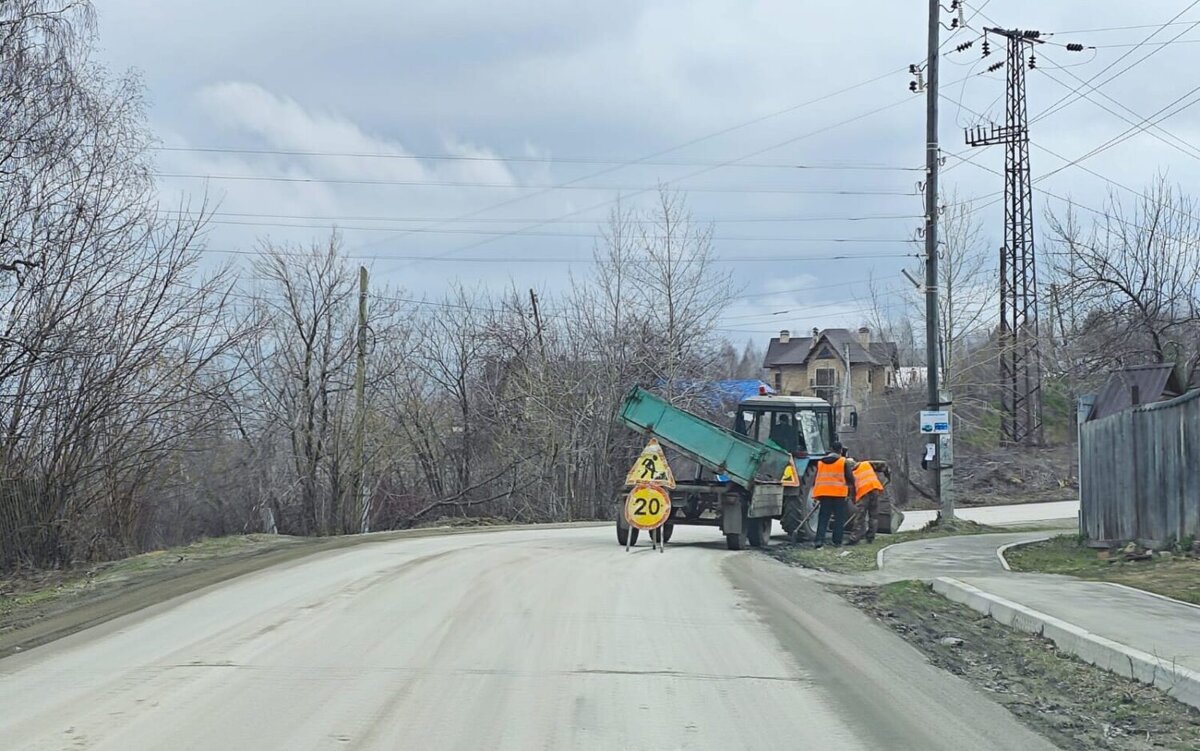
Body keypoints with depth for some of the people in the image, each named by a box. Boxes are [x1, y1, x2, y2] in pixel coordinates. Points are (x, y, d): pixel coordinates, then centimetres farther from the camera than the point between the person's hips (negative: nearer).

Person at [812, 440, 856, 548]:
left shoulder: (820, 462, 11)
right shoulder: (844, 462, -3)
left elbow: (816, 479, 15)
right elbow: (850, 478, -3)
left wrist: (816, 494, 22)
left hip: (824, 493, 3)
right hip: (839, 494, -3)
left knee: (823, 517, 5)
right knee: (839, 518, 6)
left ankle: (819, 539, -8)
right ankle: (837, 541, 5)